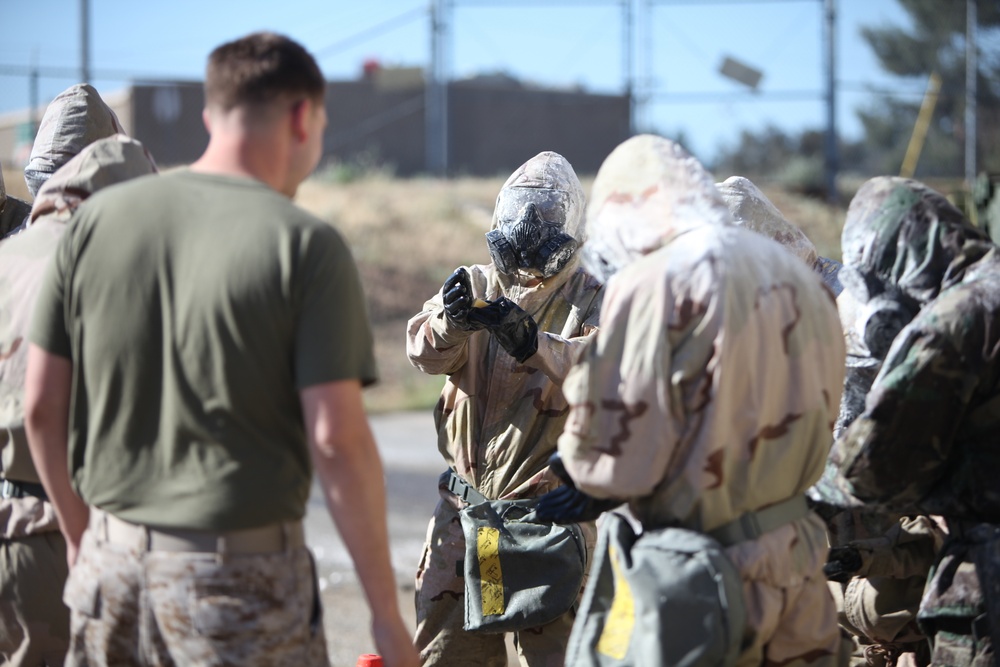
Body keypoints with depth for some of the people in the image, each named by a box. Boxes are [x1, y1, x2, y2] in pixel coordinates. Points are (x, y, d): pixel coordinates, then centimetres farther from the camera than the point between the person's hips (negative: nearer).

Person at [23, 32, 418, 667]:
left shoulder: (96, 220, 4)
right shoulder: (305, 244, -9)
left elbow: (42, 407, 6)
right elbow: (337, 438, -14)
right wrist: (387, 611, -8)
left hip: (111, 562, 4)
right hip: (242, 569, -4)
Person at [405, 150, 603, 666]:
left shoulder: (592, 302, -3)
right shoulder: (476, 285, 7)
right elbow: (425, 351, -10)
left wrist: (531, 342, -40)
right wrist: (450, 321, -32)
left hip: (547, 507, -4)